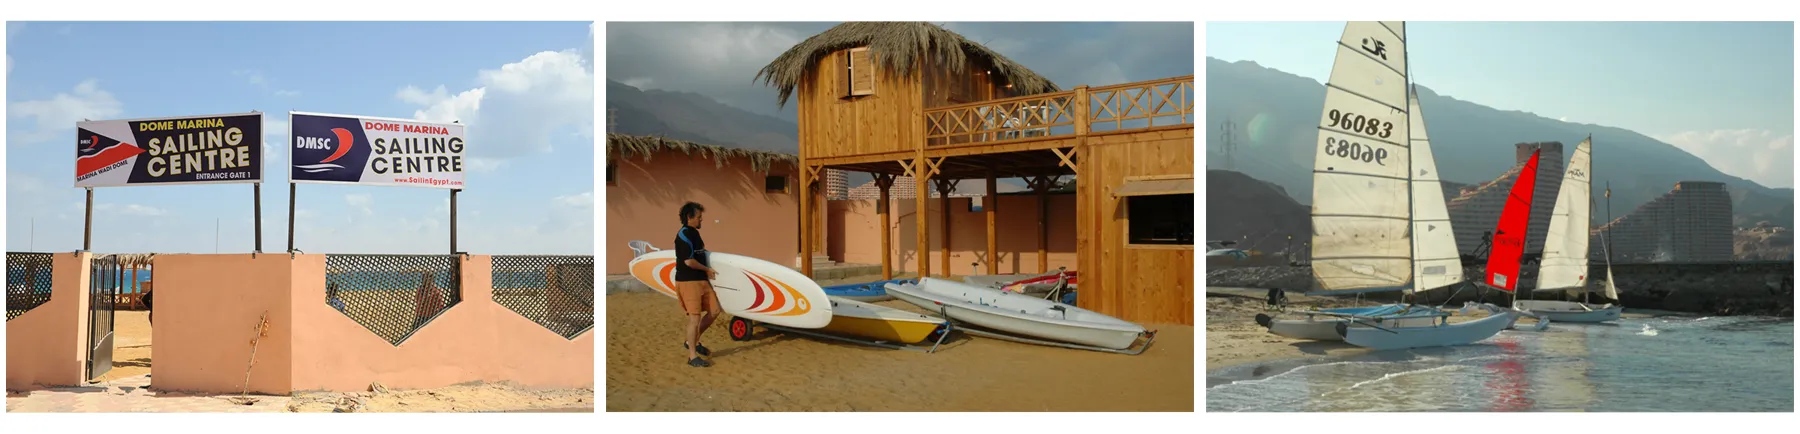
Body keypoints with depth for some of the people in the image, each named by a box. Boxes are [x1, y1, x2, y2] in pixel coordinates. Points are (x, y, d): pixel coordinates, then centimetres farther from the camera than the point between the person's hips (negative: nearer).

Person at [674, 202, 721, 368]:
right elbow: (688, 261, -20)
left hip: (701, 279, 9)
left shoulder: (694, 233, 15)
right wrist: (707, 269, -8)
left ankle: (693, 342, 22)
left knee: (714, 311, 10)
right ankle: (692, 357, -1)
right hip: (688, 281, -9)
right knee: (695, 317, -7)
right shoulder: (684, 235, -14)